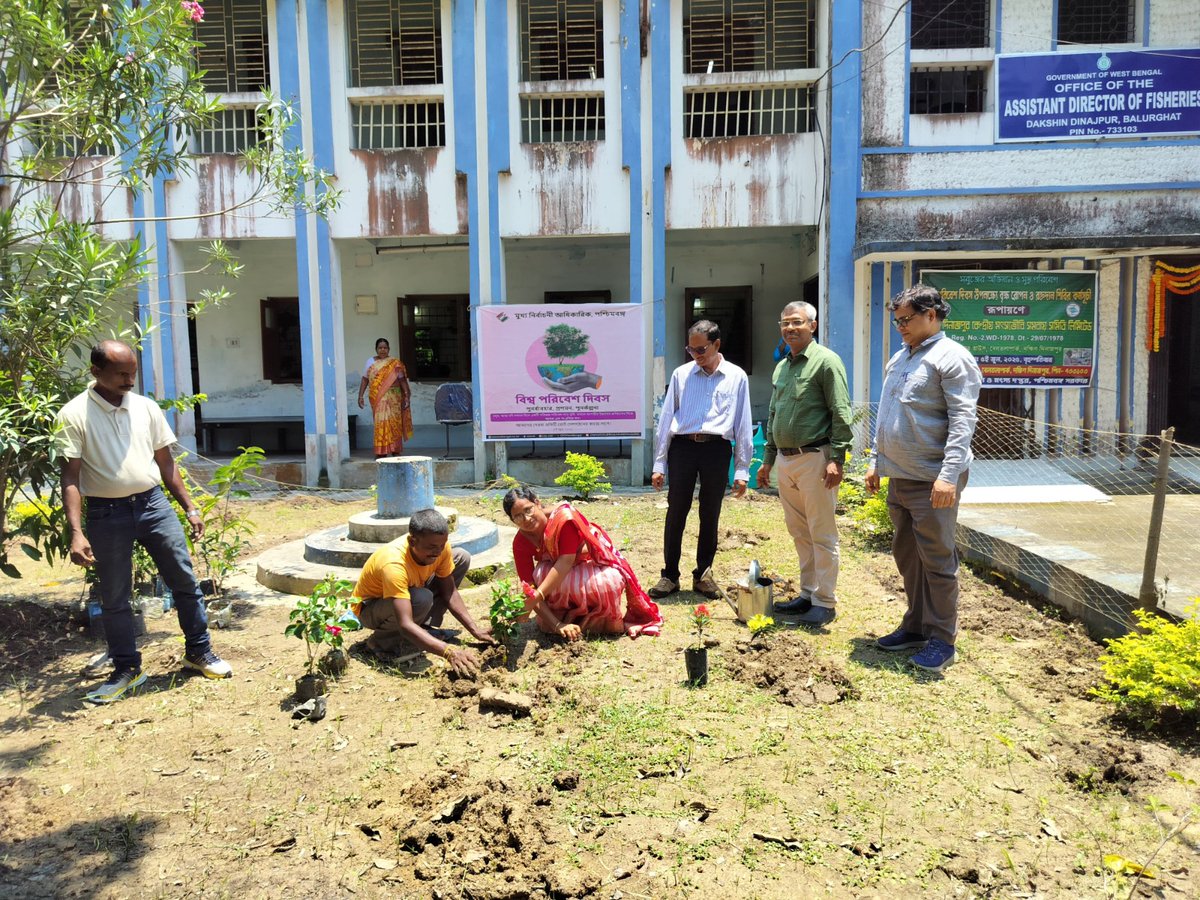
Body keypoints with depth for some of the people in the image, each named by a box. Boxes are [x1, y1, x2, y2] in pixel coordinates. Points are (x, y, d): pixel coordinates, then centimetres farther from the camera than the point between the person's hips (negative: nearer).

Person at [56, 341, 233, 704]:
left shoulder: (146, 407, 4)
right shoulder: (74, 415, -7)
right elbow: (71, 478, -10)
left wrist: (190, 508, 7)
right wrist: (76, 532, -18)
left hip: (153, 504, 3)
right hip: (107, 513, -3)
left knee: (184, 580, 5)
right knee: (114, 597, 9)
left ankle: (199, 652, 22)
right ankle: (127, 670, 24)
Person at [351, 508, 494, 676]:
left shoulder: (440, 546, -20)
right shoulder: (394, 564, -39)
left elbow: (449, 593, -10)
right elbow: (405, 624, -46)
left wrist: (476, 631, -19)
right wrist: (449, 651, -54)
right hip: (370, 608, -7)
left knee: (462, 557, -6)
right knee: (421, 599, -39)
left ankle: (425, 627, -4)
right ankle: (382, 640, -11)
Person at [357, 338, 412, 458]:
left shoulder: (395, 364, 6)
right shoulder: (370, 362, 10)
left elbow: (402, 381, 4)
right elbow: (364, 380, 9)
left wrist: (407, 396, -4)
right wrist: (360, 396, 2)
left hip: (393, 398, 0)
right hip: (377, 398, 1)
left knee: (394, 423, -1)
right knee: (380, 423, -4)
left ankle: (395, 451, 7)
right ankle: (381, 451, 1)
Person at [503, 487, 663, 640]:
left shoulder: (564, 515, -30)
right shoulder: (521, 542, -17)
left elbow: (566, 561, -37)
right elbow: (529, 587, -21)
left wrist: (537, 595, -46)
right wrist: (557, 625, -33)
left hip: (598, 567, -3)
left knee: (606, 584, -32)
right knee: (541, 574, -26)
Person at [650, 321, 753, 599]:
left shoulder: (736, 377, 6)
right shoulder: (681, 374, 7)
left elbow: (743, 425, 7)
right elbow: (666, 419, 8)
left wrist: (742, 470, 4)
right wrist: (659, 464, 5)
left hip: (717, 449, 0)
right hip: (683, 447, 0)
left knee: (710, 516, 8)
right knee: (676, 513, 1)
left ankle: (703, 575, 22)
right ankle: (670, 575, 13)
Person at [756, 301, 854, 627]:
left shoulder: (825, 361, -7)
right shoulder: (781, 367, 16)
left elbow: (841, 414, -12)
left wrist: (837, 458, -18)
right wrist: (768, 460, 20)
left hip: (814, 459, -8)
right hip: (785, 460, 8)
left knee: (822, 535, -1)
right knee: (799, 533, 14)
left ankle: (825, 602, 7)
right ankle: (807, 594, 25)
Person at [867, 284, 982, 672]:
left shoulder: (951, 357, -10)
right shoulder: (899, 359, 16)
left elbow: (963, 420, -17)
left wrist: (949, 474, -24)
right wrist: (877, 462, 19)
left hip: (931, 481, -8)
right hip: (898, 477, 8)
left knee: (937, 559, -1)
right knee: (906, 555, 15)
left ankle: (941, 640, 9)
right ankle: (916, 626, 27)